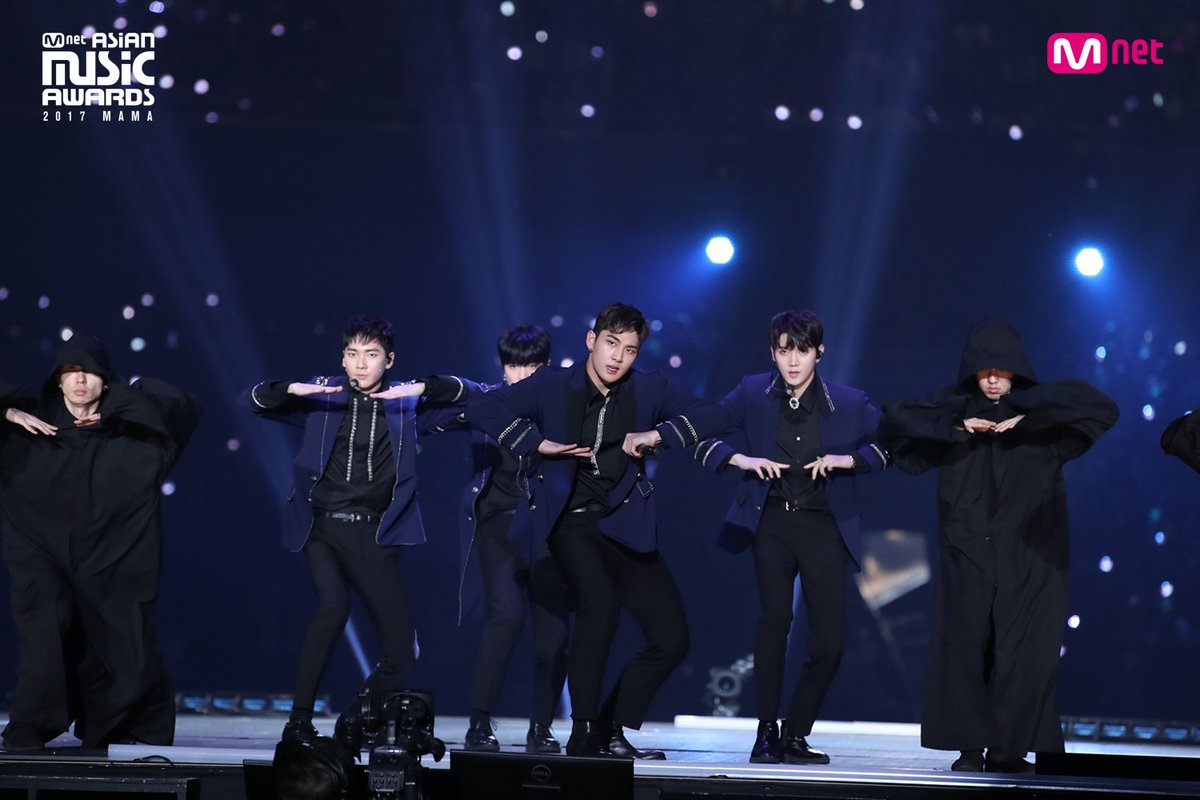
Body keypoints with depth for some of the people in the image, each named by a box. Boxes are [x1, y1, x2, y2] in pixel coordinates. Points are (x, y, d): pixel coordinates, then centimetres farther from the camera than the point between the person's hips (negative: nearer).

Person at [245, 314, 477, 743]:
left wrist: (423, 389, -18)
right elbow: (255, 399, 4)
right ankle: (299, 720, -22)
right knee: (333, 606, -29)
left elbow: (472, 394, 0)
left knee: (401, 651, -4)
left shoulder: (406, 403, 8)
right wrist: (293, 389, -17)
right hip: (322, 526, -1)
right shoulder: (323, 397, 8)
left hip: (373, 534, 1)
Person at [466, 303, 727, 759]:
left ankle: (613, 733, 13)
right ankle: (582, 733, -23)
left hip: (625, 525, 4)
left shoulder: (649, 390, 4)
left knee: (671, 637, -2)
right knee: (600, 604, -31)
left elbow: (711, 417, -1)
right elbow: (482, 410, -6)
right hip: (572, 519, -4)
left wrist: (656, 435, -15)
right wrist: (540, 444, -16)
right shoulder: (552, 386, -1)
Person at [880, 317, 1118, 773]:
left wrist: (1029, 420, -15)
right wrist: (955, 426, -10)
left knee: (1022, 648, -7)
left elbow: (1103, 409, -9)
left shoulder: (1039, 408, 5)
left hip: (1027, 553, -1)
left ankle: (1010, 748, -1)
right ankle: (970, 747, -1)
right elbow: (894, 418, 0)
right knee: (965, 644, -6)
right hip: (967, 551, 1)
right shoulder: (956, 408, 8)